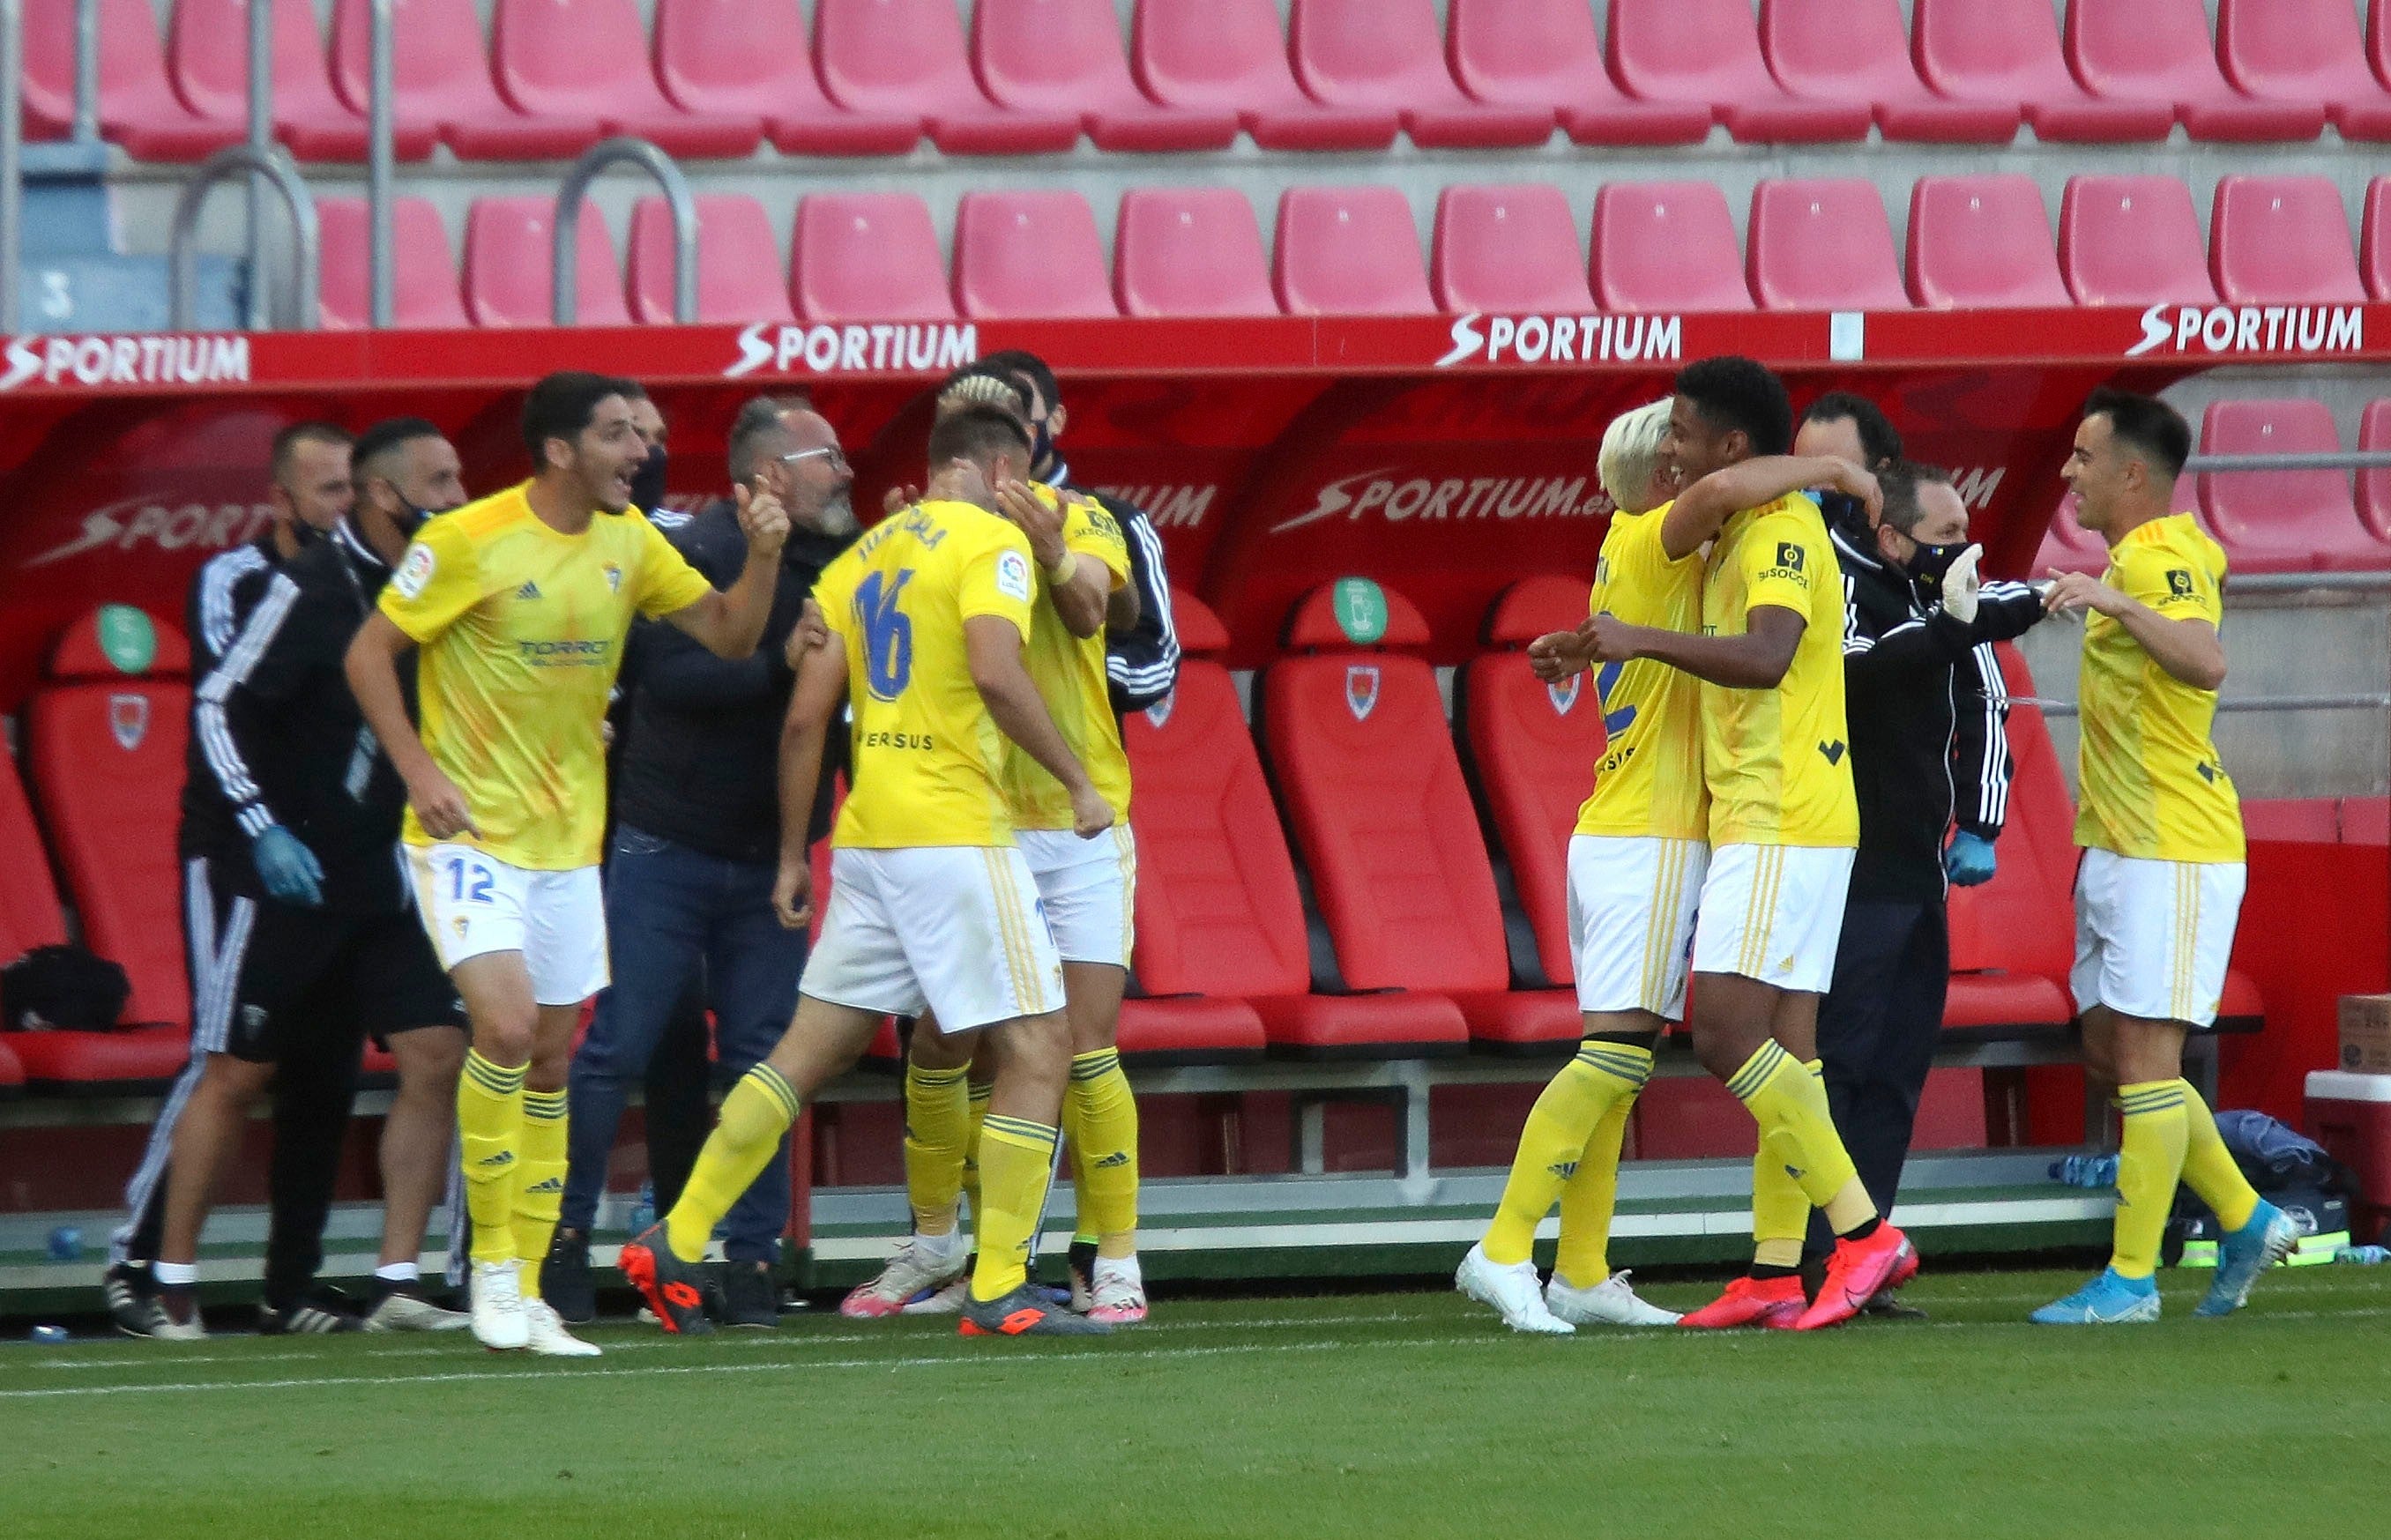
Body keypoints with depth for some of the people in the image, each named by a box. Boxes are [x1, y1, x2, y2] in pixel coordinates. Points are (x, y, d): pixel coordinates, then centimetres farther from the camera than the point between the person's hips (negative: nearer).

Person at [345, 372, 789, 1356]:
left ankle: (524, 1294, 14)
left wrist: (763, 557, -9)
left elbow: (730, 635, 9)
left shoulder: (629, 543, 5)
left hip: (567, 840, 6)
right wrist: (419, 768, -16)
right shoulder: (470, 541, -13)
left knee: (550, 1060, 7)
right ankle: (492, 1262, -6)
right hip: (471, 832, -6)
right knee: (506, 1026, -22)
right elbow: (368, 654, -7)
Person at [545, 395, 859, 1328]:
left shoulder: (838, 566, 8)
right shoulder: (697, 553, -11)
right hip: (668, 851, -5)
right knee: (617, 1049, -4)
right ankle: (563, 1239, 5)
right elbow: (670, 674, -23)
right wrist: (780, 665, -26)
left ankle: (753, 1262, 8)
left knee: (763, 1063, 3)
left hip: (768, 860, 5)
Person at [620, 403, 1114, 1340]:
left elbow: (806, 715, 14)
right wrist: (1075, 780, -11)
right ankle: (998, 1290, -4)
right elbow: (995, 673, -20)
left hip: (866, 839, 7)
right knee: (1037, 1051, -1)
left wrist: (793, 856, 18)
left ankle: (676, 1245, 10)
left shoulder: (863, 556, 17)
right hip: (955, 836, -7)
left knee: (811, 1049, 12)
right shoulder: (991, 541, -4)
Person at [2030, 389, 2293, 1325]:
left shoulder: (2161, 560, -17)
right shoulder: (2134, 558, 14)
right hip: (2118, 850, 11)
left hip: (2169, 852, -11)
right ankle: (2245, 1222, 20)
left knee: (2144, 1054, -9)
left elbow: (2206, 661, -36)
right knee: (2108, 1048, 13)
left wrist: (2119, 604, -45)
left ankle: (2131, 1280, -7)